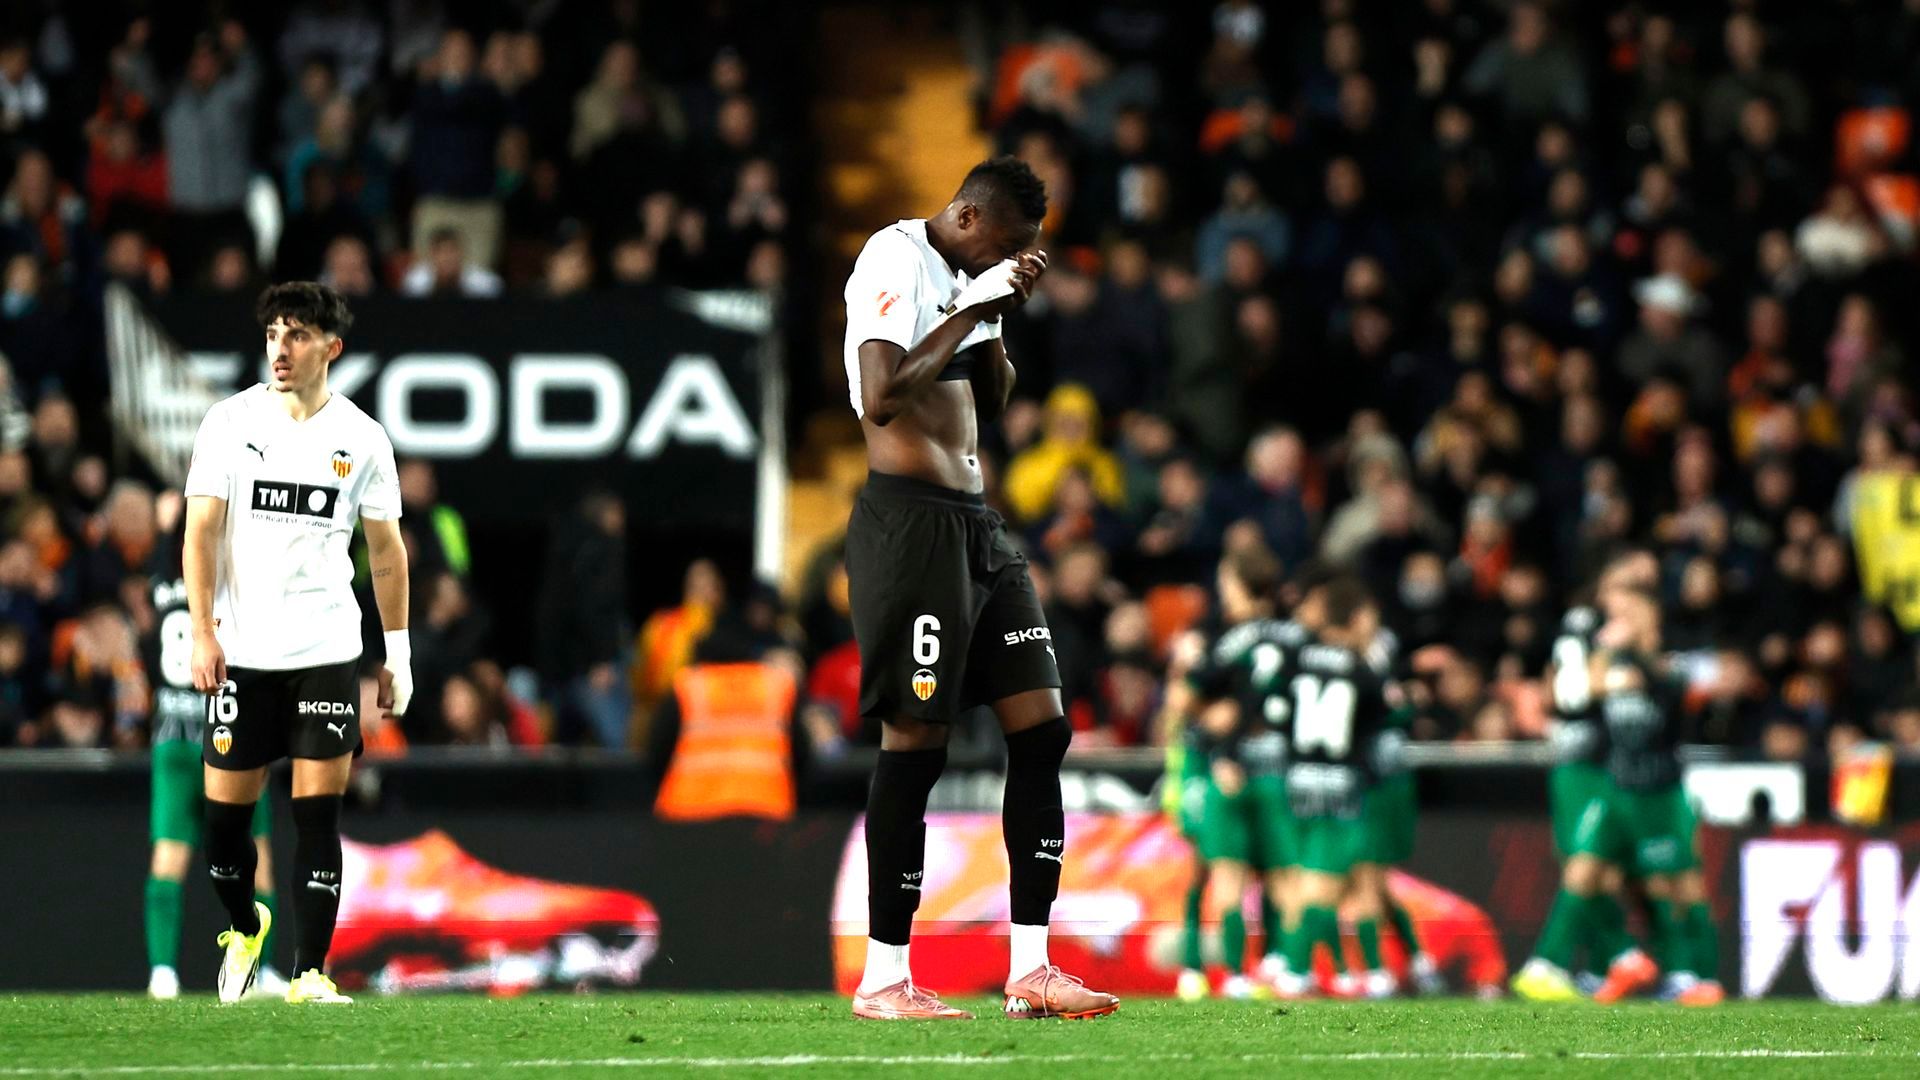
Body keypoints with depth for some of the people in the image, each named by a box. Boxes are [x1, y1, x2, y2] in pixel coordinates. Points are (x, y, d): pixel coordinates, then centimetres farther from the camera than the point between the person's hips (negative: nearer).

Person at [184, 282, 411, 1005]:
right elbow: (199, 532, -1)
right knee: (225, 814, 2)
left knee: (318, 813, -7)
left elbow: (386, 549, 12)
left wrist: (398, 653, 10)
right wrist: (201, 633, -11)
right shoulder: (231, 422, 1)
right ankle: (245, 926, 31)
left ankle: (310, 972, -4)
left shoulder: (362, 439, 4)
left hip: (327, 651, 0)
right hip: (241, 648, 0)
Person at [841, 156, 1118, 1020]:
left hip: (976, 526, 9)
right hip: (910, 521, -9)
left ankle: (1030, 971, 6)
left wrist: (1005, 312, 10)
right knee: (916, 742, -8)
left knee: (1042, 730, 4)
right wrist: (974, 308, -17)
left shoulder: (961, 274, 17)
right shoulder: (896, 259, -10)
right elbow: (881, 398, -22)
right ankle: (883, 979, -2)